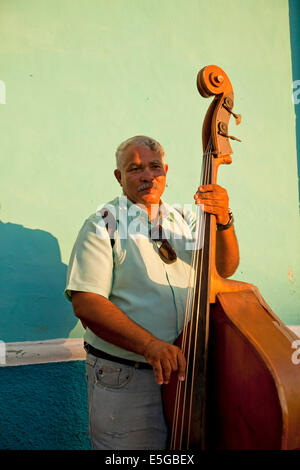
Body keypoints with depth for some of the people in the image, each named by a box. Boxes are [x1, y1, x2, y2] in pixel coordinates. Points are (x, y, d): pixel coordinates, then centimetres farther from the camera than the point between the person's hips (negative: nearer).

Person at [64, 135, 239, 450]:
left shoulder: (183, 221, 7)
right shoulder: (103, 225, -9)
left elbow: (224, 268, -2)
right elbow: (85, 303, -18)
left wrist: (223, 222, -20)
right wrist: (150, 345, -28)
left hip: (183, 367, 5)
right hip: (124, 380, -4)